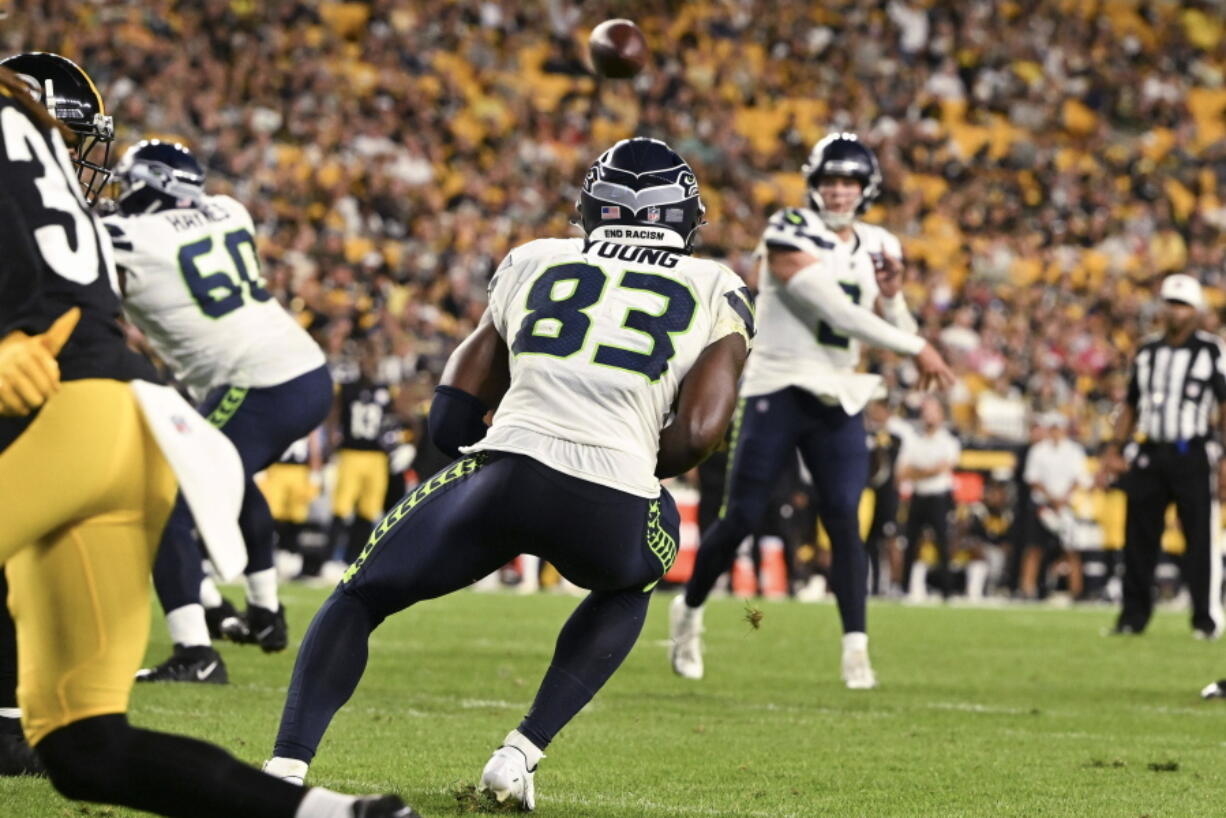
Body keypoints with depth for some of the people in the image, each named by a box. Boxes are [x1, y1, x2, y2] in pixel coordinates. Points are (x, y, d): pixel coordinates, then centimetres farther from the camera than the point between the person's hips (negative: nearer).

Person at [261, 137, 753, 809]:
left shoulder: (534, 262, 23)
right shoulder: (718, 293, 18)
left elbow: (452, 418, 20)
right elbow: (696, 434, 5)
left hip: (505, 476, 1)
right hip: (611, 515, -1)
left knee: (358, 598, 22)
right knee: (629, 585, 36)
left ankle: (285, 768, 0)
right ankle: (522, 752, 19)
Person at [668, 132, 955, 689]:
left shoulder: (872, 247, 10)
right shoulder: (790, 236, -12)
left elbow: (896, 331, 15)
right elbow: (838, 313, -21)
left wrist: (892, 294, -7)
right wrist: (916, 348, -19)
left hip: (838, 399, 5)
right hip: (778, 388, -5)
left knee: (845, 521, -7)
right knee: (741, 518, 0)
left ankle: (856, 648, -9)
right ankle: (689, 611, 24)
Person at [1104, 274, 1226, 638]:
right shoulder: (1147, 352, 12)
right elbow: (1131, 406, 19)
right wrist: (1116, 449, 10)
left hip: (1193, 456, -5)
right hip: (1149, 456, 5)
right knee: (1139, 540, 5)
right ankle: (1133, 616, 12)